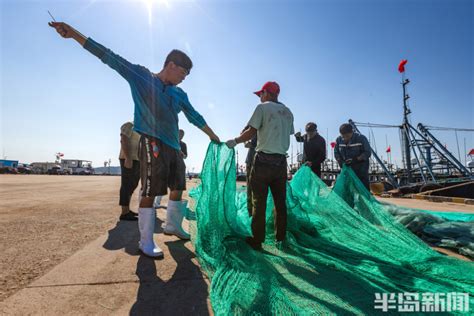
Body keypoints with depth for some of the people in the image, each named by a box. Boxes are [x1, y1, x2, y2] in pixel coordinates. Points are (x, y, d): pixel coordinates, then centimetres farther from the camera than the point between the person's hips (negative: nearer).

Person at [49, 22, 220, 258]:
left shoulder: (179, 94, 16)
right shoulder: (141, 76, 2)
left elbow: (194, 116, 22)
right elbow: (110, 58, -2)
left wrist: (212, 136, 26)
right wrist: (73, 33, -8)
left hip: (174, 146, 7)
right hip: (152, 142, -7)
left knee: (178, 188, 12)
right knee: (150, 192, -9)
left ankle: (172, 226, 31)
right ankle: (146, 242, 2)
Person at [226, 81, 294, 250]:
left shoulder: (263, 107, -3)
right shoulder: (288, 112, 14)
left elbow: (251, 132, -9)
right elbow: (288, 134, 12)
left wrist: (235, 141, 3)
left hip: (264, 160, -5)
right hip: (281, 161, 6)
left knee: (259, 201, 2)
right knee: (280, 202, 11)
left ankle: (257, 240, 9)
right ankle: (280, 239, 20)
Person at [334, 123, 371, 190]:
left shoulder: (361, 138, -11)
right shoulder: (339, 140, -1)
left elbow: (367, 153, -11)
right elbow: (336, 152, 7)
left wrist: (355, 159, -24)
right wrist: (341, 162, -11)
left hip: (360, 168, -4)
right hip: (346, 168, 4)